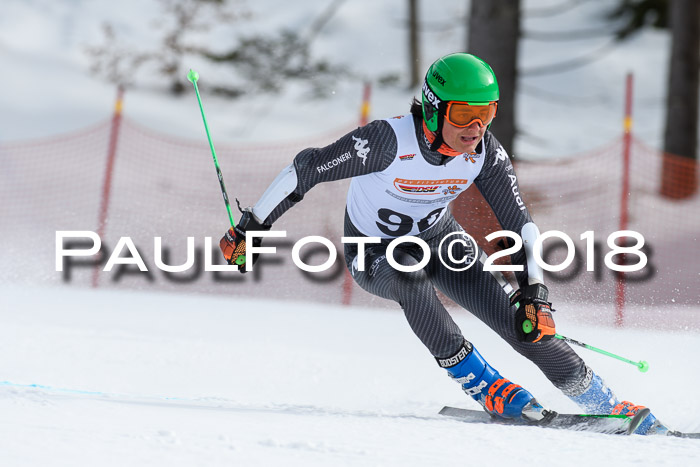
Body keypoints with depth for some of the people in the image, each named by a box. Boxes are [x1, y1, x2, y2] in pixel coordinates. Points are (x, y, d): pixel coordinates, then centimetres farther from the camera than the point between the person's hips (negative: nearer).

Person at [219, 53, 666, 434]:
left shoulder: (486, 152, -20)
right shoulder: (390, 141, -34)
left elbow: (519, 221, -11)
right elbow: (308, 167, -25)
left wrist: (536, 292, -21)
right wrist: (251, 228, -22)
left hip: (438, 236, 3)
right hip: (374, 254, -3)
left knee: (523, 321, -14)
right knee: (409, 268, -39)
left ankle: (600, 400, 2)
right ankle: (479, 383, -25)